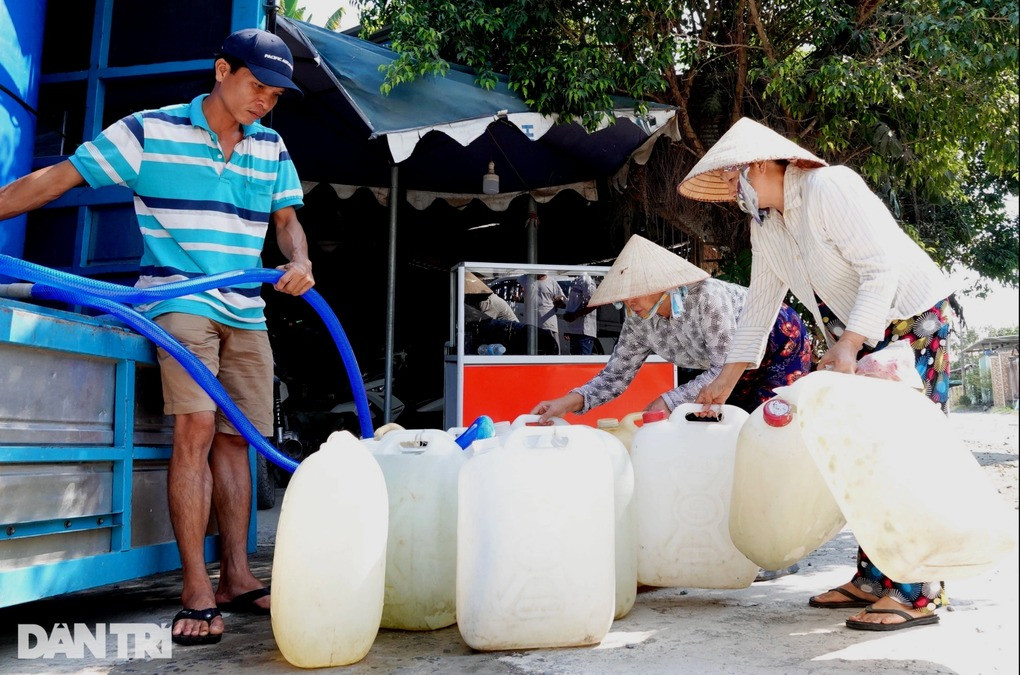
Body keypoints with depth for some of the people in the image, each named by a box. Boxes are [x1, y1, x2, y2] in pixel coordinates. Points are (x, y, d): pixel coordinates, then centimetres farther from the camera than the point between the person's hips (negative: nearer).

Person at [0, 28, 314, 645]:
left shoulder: (271, 148, 11)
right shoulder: (151, 131, -2)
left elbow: (287, 219, 13)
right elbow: (56, 178, -3)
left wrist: (299, 262, -9)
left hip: (246, 312, 5)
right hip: (179, 301, -5)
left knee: (235, 438, 4)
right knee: (197, 429, -18)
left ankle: (237, 578, 9)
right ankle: (198, 590, -13)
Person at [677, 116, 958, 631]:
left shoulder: (830, 188, -20)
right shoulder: (764, 225, 6)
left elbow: (882, 269, -25)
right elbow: (760, 305, 10)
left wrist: (848, 343, -33)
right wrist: (727, 378, 8)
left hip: (914, 321, -9)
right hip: (860, 340, 9)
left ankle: (917, 591, -10)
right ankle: (873, 579, 14)